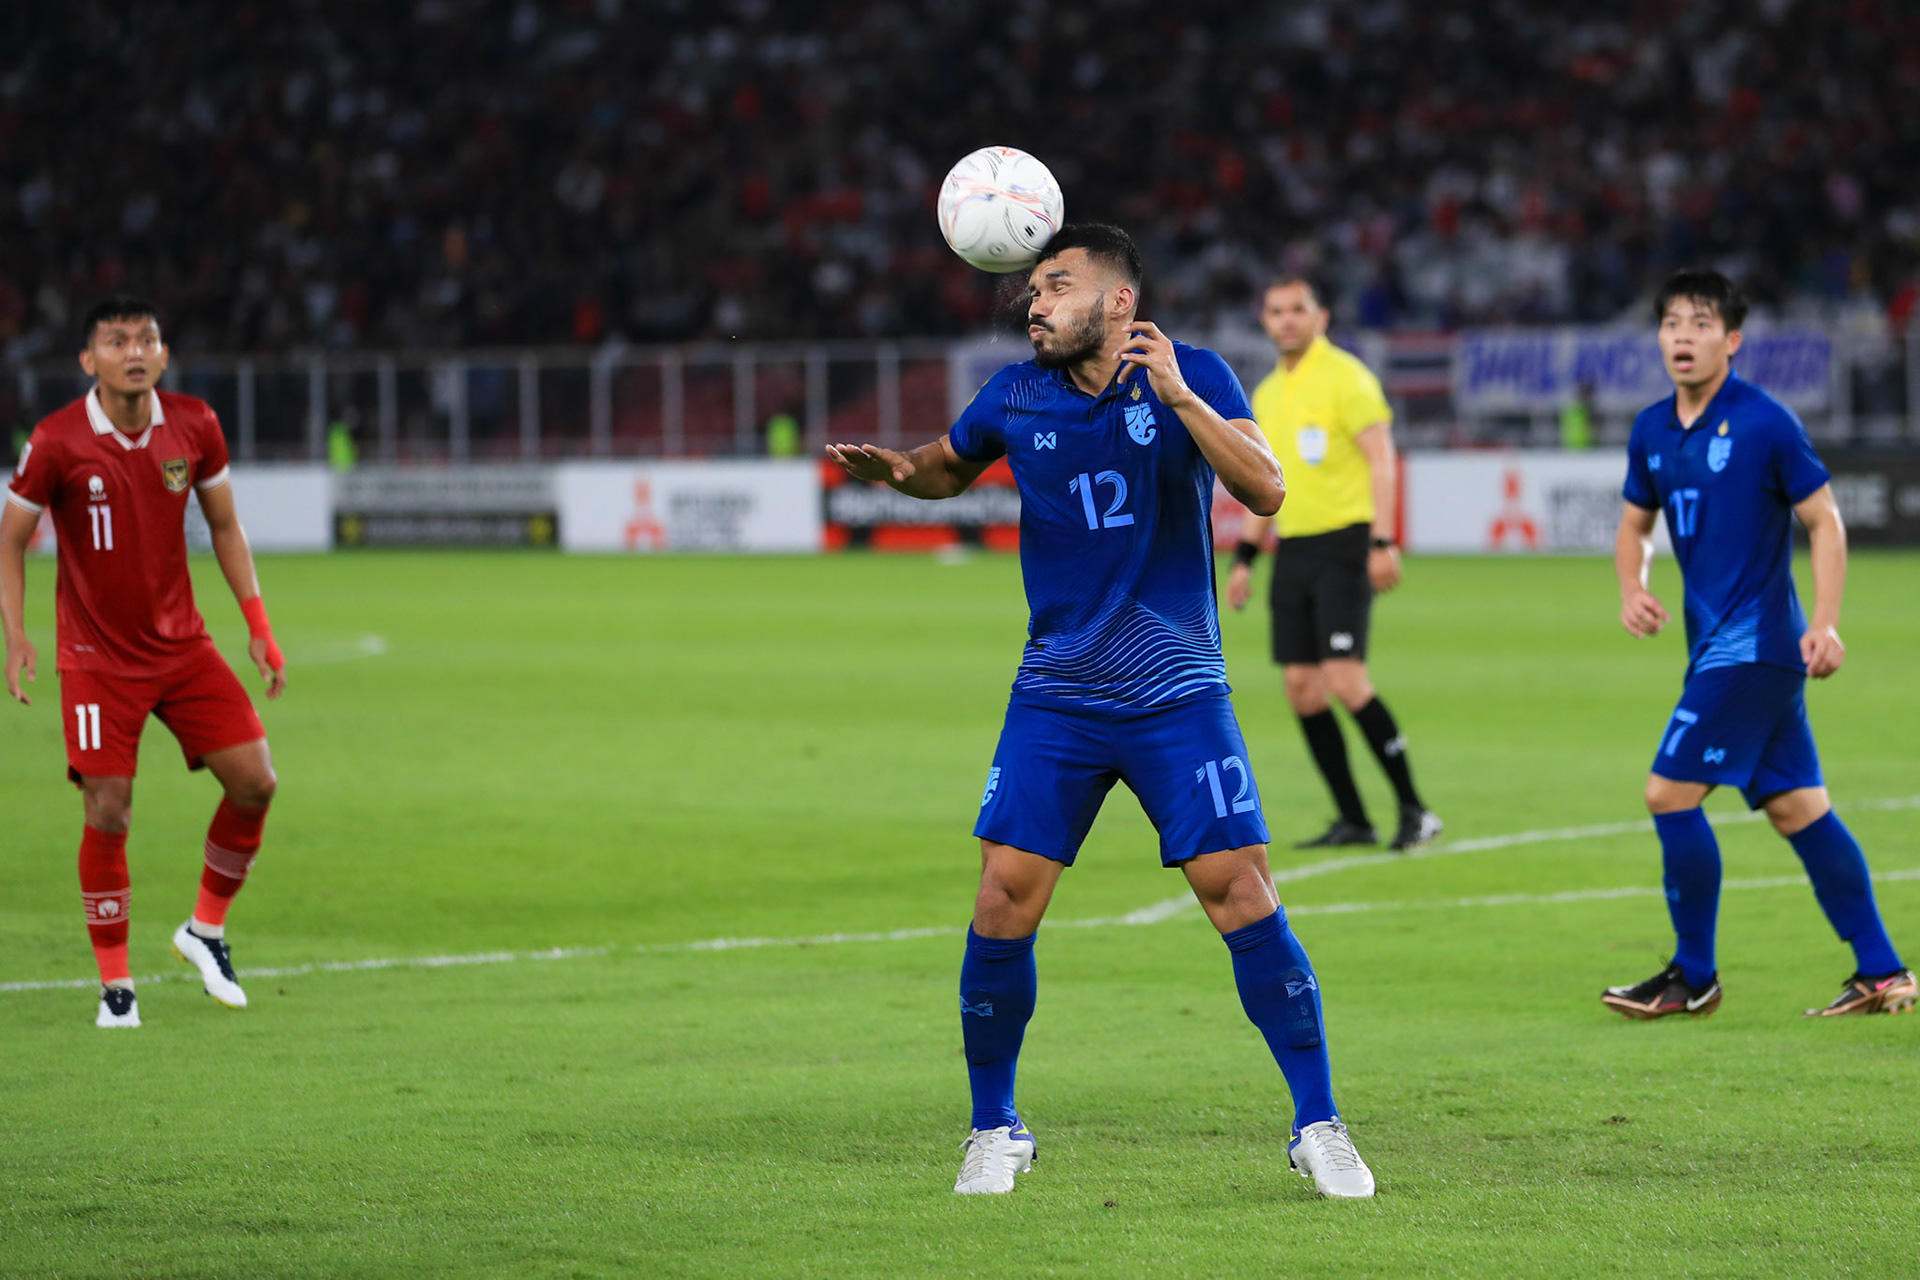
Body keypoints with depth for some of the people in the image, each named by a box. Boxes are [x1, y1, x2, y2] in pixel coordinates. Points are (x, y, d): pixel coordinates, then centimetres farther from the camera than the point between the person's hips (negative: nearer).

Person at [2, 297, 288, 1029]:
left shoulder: (193, 427, -3)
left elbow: (224, 526, 10)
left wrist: (258, 626, 5)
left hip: (183, 645, 4)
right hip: (97, 658, -4)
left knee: (254, 781, -6)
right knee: (108, 813, -9)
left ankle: (206, 929, 16)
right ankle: (114, 982, 6)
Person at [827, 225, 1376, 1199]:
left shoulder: (1191, 377, -6)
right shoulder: (1015, 398, 2)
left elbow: (1265, 490, -18)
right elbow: (949, 468, 21)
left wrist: (1178, 396, -29)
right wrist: (894, 470, -1)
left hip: (1178, 696, -2)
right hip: (1056, 698, 2)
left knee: (1243, 899, -10)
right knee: (1003, 904, -6)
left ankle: (1318, 1127, 2)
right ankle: (995, 1130, 11)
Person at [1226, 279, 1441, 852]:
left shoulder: (1345, 376, -6)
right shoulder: (1267, 394, 17)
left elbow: (1382, 458, -13)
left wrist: (1382, 543, -21)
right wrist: (1245, 557, 21)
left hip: (1343, 544, -8)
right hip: (1293, 549, 8)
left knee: (1346, 681, -16)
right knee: (1303, 689, 2)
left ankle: (1415, 812, -8)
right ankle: (1353, 820, 8)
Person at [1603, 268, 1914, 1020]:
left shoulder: (1764, 423, -11)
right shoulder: (1652, 432, 9)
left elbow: (1825, 521, -8)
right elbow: (1635, 525, 21)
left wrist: (1824, 623, -17)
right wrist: (1632, 587, 1)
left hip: (1758, 642, -7)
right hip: (1716, 643, 7)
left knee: (1670, 794, -10)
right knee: (1799, 809, 9)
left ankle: (1694, 977, 2)